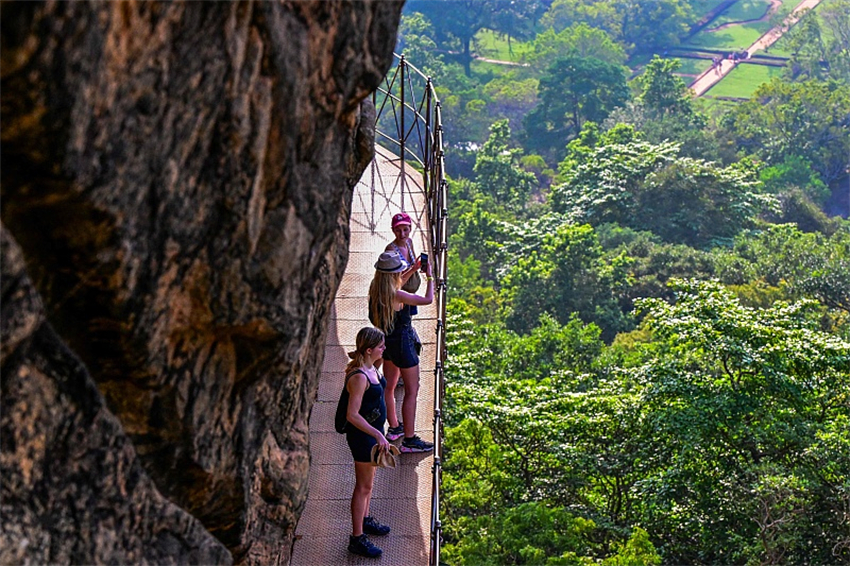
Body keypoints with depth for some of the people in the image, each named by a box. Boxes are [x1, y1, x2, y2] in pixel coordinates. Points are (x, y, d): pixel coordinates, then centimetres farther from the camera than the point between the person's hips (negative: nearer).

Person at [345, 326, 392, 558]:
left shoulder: (371, 368, 0)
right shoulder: (359, 377, -29)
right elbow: (352, 415, -30)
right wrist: (378, 435, -31)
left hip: (373, 430, 9)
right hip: (363, 435, -9)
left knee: (369, 480, 25)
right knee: (364, 486, 2)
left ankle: (365, 520, 44)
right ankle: (357, 538, 13)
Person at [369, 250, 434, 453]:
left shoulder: (375, 288, -4)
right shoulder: (397, 295, -28)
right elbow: (428, 299, -19)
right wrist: (429, 277, -6)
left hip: (386, 340, 9)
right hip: (401, 342, -9)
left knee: (389, 386, 21)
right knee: (412, 390, 0)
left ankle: (394, 427, 38)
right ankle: (409, 439, 2)